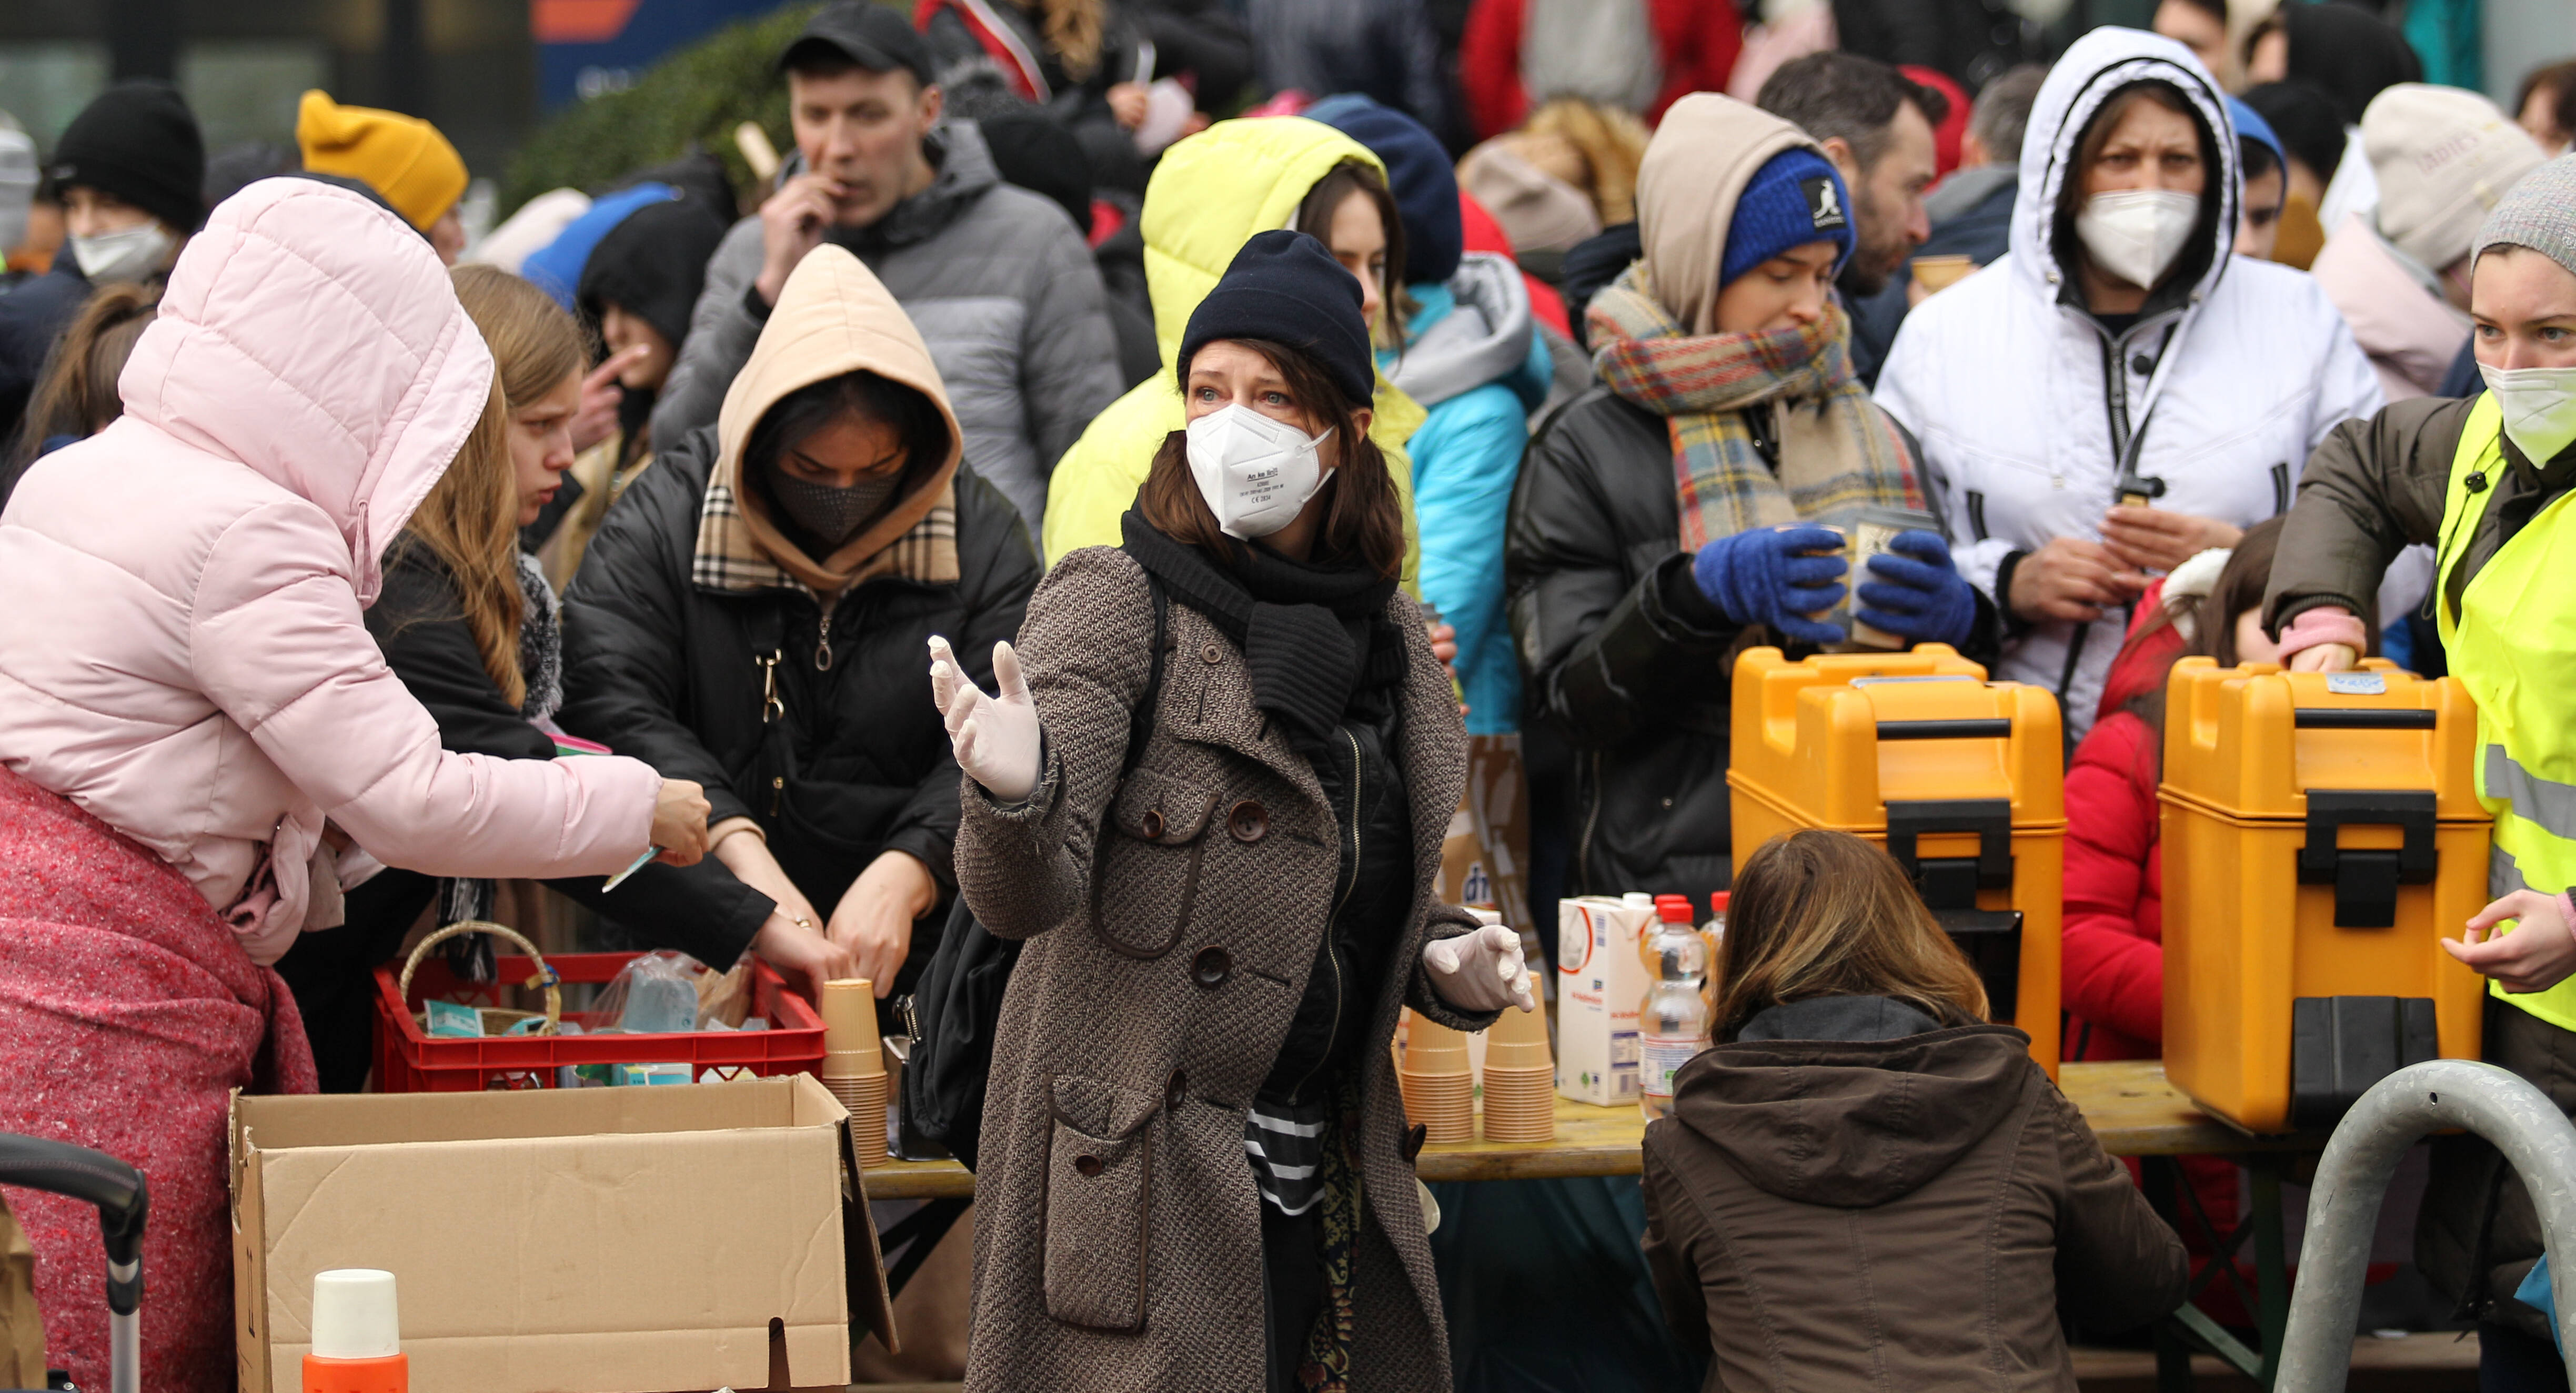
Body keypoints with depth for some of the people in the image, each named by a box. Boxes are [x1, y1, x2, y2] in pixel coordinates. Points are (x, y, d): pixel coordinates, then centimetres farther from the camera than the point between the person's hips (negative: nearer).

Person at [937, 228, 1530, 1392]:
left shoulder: (1392, 640, 11)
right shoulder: (1116, 600, -6)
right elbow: (1024, 897, -17)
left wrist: (1447, 964, 2)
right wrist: (1011, 793, -38)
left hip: (1322, 1178, 6)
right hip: (1143, 1176, -6)